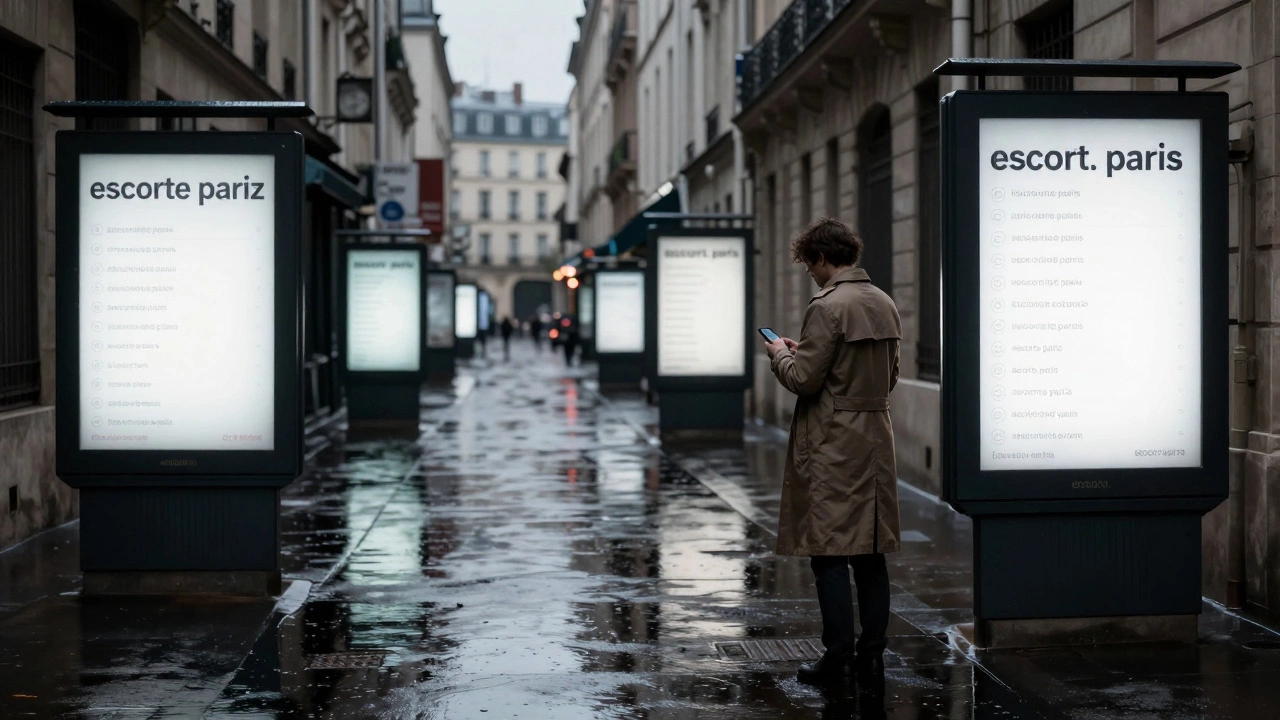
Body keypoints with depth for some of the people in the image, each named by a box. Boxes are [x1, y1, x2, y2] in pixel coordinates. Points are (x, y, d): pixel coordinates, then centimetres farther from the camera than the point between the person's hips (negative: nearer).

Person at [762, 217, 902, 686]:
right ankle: (871, 653, 17)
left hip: (833, 448, -8)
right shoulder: (884, 304, 11)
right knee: (870, 553, 12)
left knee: (829, 555, -3)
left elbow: (803, 379, -18)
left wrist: (780, 353, 4)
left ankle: (838, 659, -1)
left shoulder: (829, 306, -15)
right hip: (876, 441, 8)